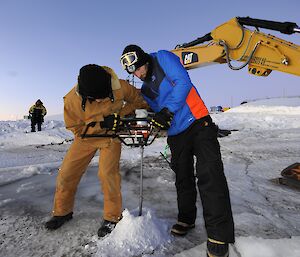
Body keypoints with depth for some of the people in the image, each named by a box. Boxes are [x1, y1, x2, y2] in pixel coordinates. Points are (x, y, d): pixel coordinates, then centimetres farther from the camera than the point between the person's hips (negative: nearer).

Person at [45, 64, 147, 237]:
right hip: (86, 136, 2)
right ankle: (63, 212, 28)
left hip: (112, 135, -2)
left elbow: (137, 98, -3)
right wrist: (102, 124, -26)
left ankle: (113, 217, 4)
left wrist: (120, 115, -15)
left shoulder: (119, 87, -23)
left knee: (108, 173, -18)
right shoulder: (72, 99, -24)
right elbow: (76, 129, -15)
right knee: (66, 173, 2)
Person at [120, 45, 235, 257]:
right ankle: (186, 219, 30)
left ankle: (219, 237, -3)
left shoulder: (163, 58, -1)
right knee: (183, 179, 12)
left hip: (198, 123, -7)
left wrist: (167, 111, -23)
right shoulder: (145, 89, 18)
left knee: (209, 176, -13)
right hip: (176, 135, 7)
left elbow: (183, 82, -16)